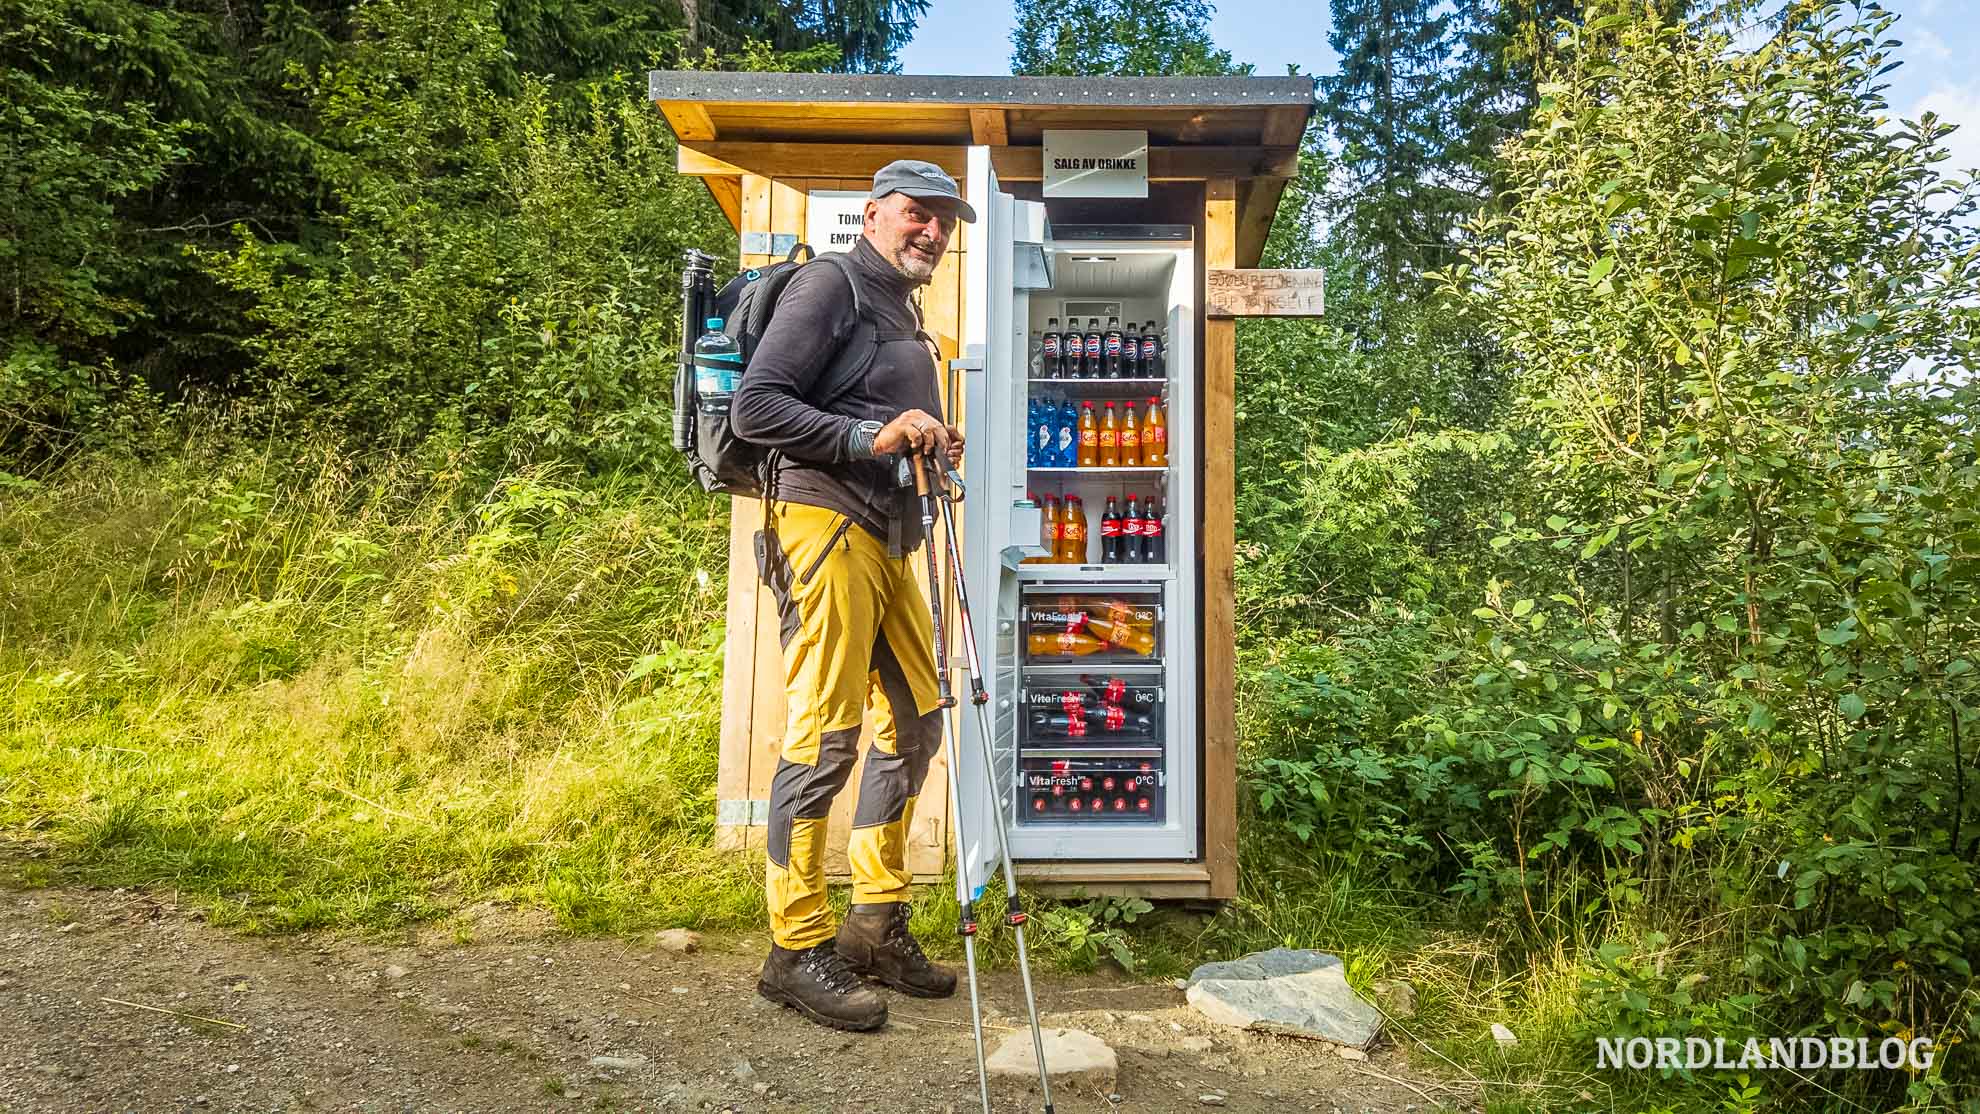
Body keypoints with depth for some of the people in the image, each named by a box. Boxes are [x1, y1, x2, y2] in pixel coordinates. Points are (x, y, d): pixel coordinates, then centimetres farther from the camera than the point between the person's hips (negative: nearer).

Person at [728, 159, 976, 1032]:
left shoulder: (900, 308, 25)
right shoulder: (831, 284, -3)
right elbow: (755, 406, -13)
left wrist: (929, 448, 12)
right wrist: (871, 437, -20)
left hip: (887, 538, 10)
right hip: (825, 523, -10)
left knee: (914, 722, 11)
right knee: (825, 735, -9)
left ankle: (877, 927, 22)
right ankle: (797, 951, 3)